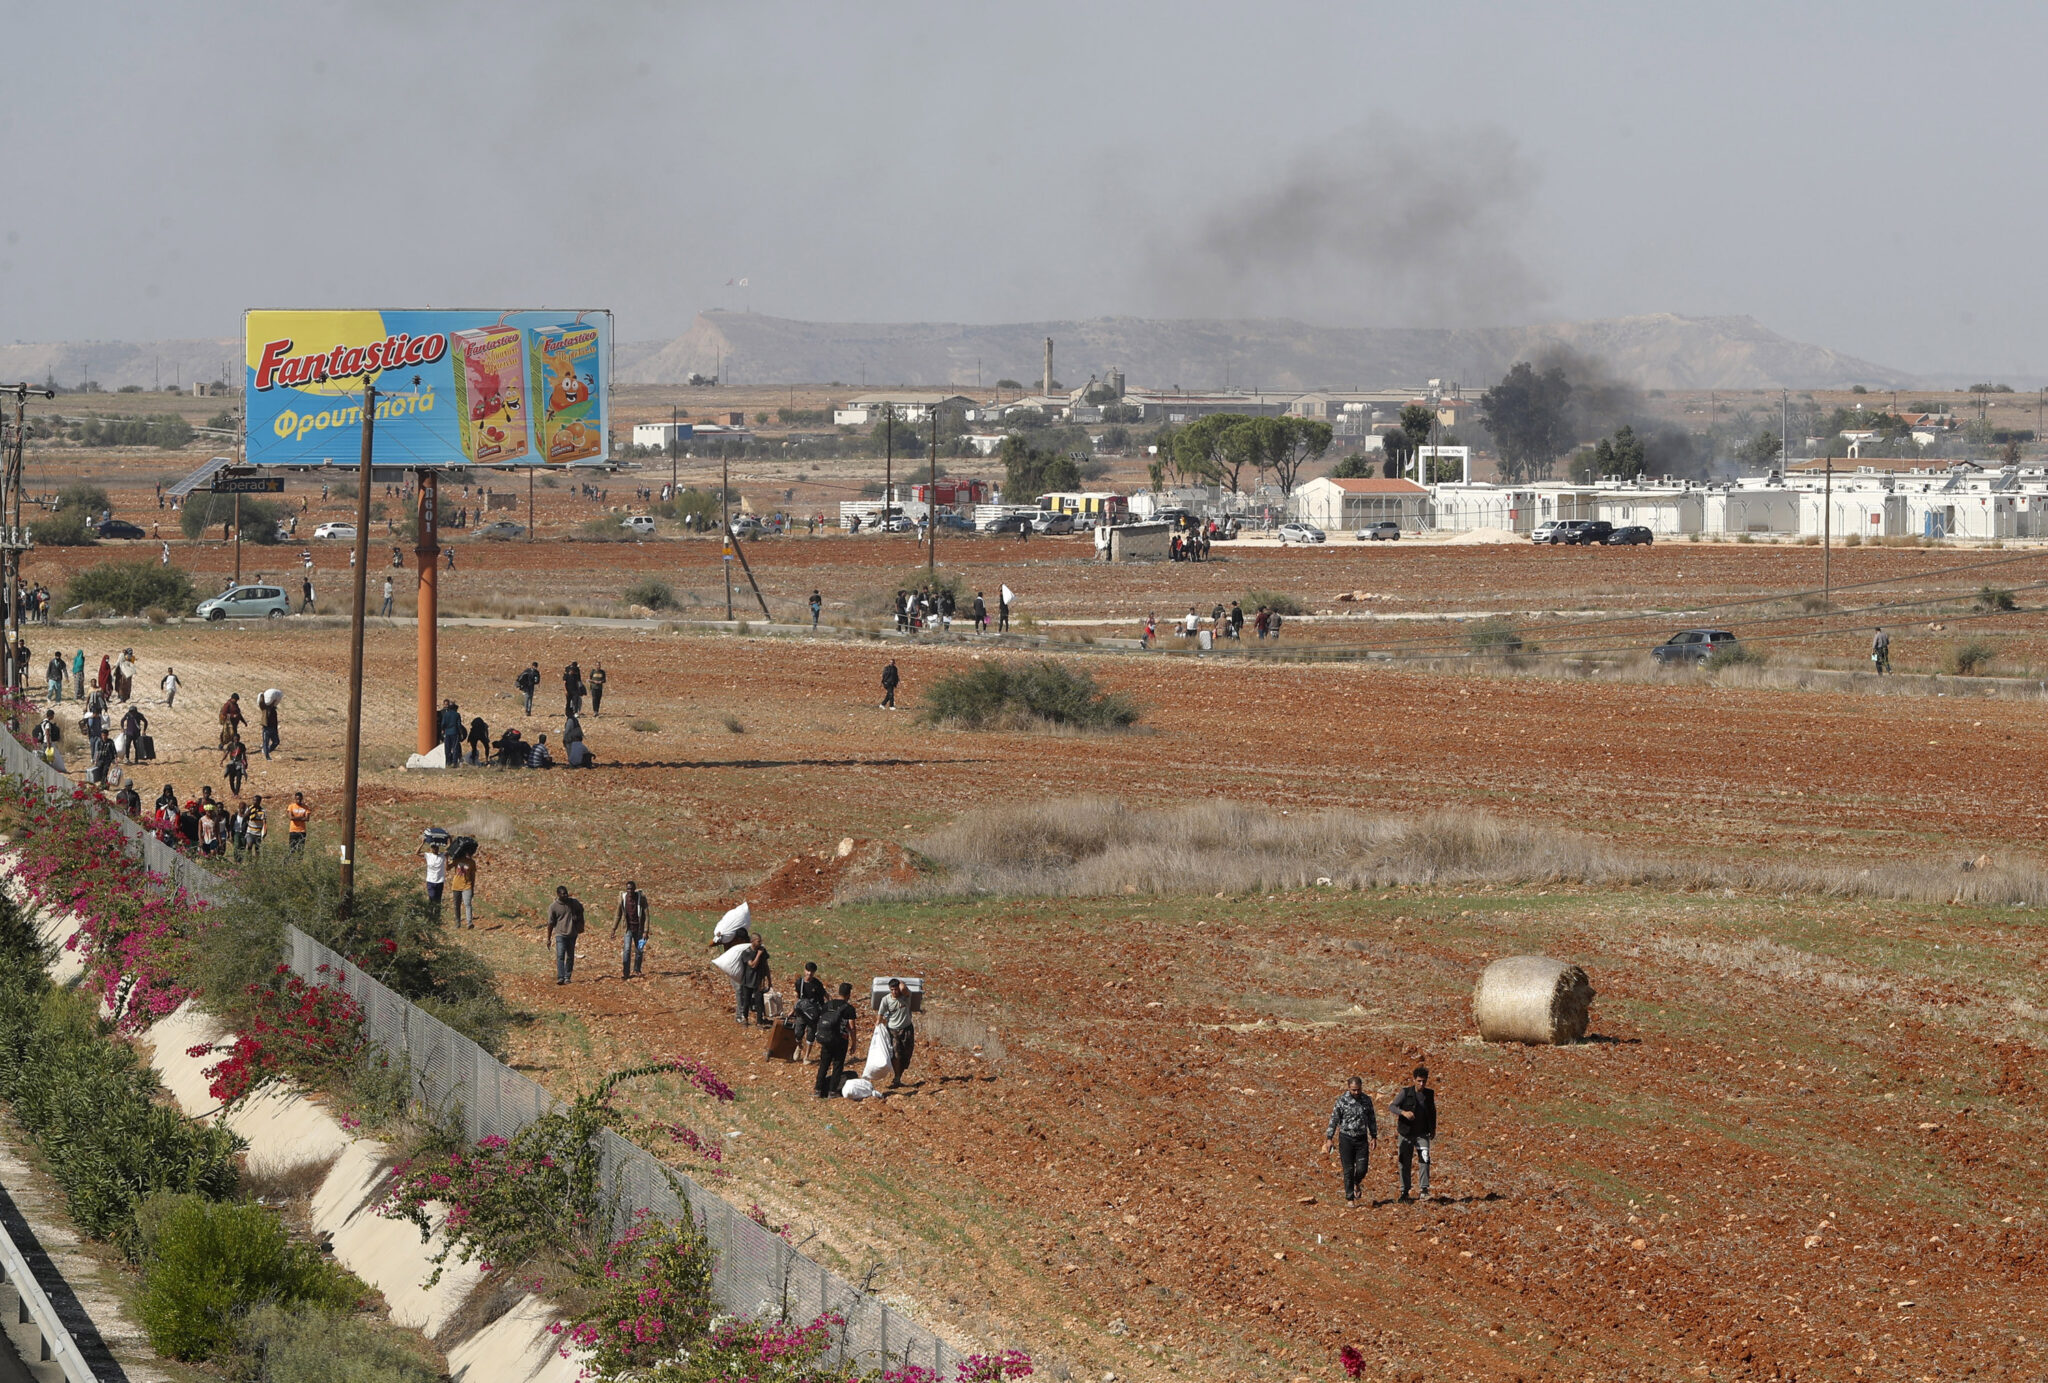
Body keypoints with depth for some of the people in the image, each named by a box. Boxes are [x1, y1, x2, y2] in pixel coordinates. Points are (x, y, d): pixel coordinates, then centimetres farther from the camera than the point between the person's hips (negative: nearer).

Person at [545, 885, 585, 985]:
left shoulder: (573, 903, 4)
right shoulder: (553, 907, -4)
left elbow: (581, 909, 27)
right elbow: (550, 923, 0)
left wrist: (578, 918, 9)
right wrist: (549, 938, 2)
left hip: (572, 934, 3)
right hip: (560, 934, -3)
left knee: (570, 957, 7)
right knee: (560, 956, -15)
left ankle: (567, 977, 16)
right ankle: (560, 977, -21)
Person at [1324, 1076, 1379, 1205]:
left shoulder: (1366, 1100, 4)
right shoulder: (1342, 1100, -6)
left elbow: (1372, 1119, 14)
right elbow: (1334, 1119, -2)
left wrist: (1374, 1136, 11)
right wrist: (1329, 1138, -5)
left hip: (1362, 1139, 2)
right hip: (1346, 1138, -2)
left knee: (1362, 1168, -3)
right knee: (1348, 1170, -2)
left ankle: (1357, 1183, 30)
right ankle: (1349, 1198, 8)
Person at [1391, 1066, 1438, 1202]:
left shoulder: (1429, 1094, 2)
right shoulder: (1406, 1092, -8)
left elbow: (1432, 1112, 19)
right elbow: (1392, 1106, -17)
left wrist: (1433, 1129, 24)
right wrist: (1403, 1112, -36)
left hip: (1422, 1134, 1)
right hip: (1406, 1133, -1)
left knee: (1425, 1159, -16)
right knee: (1405, 1163, 5)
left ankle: (1424, 1190, -15)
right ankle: (1404, 1192, 16)